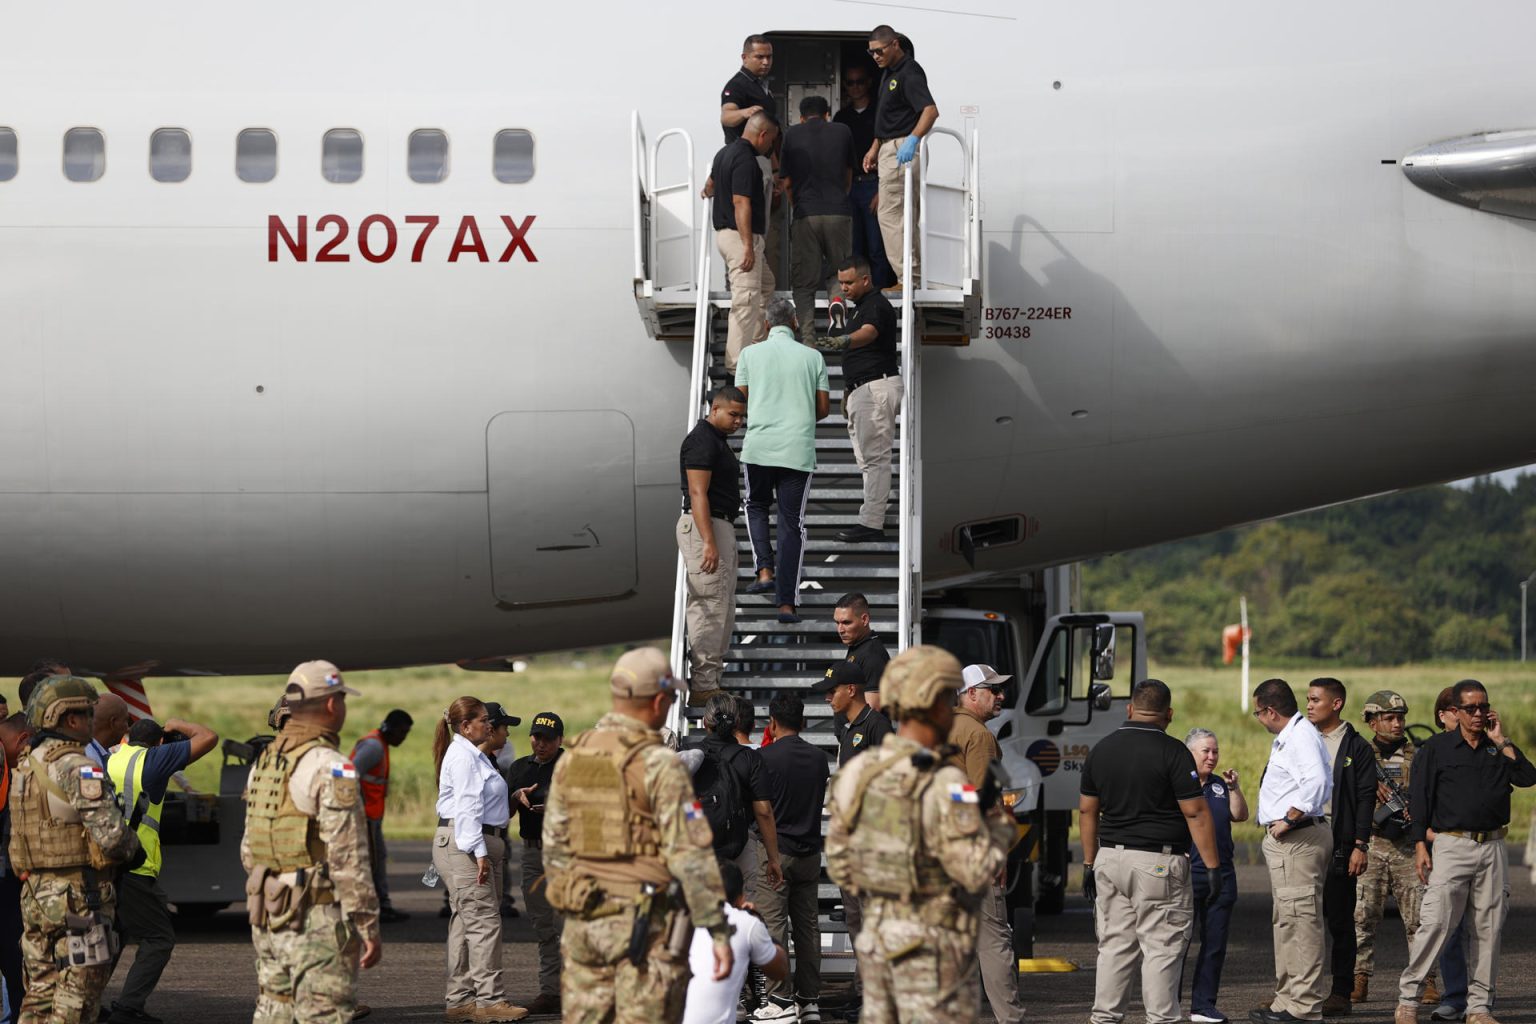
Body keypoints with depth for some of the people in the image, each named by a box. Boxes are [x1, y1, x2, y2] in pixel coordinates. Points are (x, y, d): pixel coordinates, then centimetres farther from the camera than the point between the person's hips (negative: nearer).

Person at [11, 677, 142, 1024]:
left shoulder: (26, 769, 12)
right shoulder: (79, 770, -16)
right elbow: (111, 835, -23)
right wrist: (133, 851, 0)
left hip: (35, 894, 8)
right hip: (79, 896, -8)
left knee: (40, 994, 12)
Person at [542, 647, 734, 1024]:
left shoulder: (571, 759, 7)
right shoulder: (659, 765, -13)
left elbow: (554, 846, 12)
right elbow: (691, 855, -16)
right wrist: (718, 932, -13)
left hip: (585, 922, 6)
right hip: (647, 922, -6)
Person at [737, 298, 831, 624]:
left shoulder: (751, 354, 3)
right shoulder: (812, 357, 4)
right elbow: (824, 408, 6)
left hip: (759, 446, 0)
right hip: (798, 450, 0)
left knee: (756, 507, 25)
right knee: (792, 524, 4)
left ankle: (765, 571, 6)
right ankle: (787, 602, -1)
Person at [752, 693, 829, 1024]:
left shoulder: (766, 757, -12)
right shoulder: (819, 759, 4)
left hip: (776, 851, -5)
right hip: (810, 852, 5)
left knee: (774, 925, -3)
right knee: (808, 925, 9)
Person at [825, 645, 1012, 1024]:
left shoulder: (857, 774, 1)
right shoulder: (944, 786, -21)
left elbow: (840, 865, 7)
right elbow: (978, 871, -19)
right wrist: (1001, 824, -1)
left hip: (878, 936, 7)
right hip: (931, 947, -7)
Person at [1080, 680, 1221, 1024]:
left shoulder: (1101, 749, 7)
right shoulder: (1172, 752, -10)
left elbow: (1087, 810, 12)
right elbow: (1196, 813, -12)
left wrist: (1089, 864, 19)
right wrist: (1212, 866, -8)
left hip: (1110, 858, 5)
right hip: (1159, 863, -5)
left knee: (1114, 945, 11)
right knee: (1162, 948, -1)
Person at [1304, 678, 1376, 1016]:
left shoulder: (1356, 747, 0)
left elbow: (1366, 798, -4)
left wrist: (1360, 845, -11)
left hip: (1339, 846, -4)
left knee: (1339, 922, 0)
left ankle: (1341, 993, 4)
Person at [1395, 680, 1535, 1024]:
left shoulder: (1498, 749, 14)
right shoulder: (1437, 748, 4)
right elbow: (1419, 799, 0)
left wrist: (1500, 740, -2)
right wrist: (1420, 846, -7)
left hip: (1493, 848, 4)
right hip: (1452, 845, -4)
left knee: (1488, 930, 4)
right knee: (1435, 923, -11)